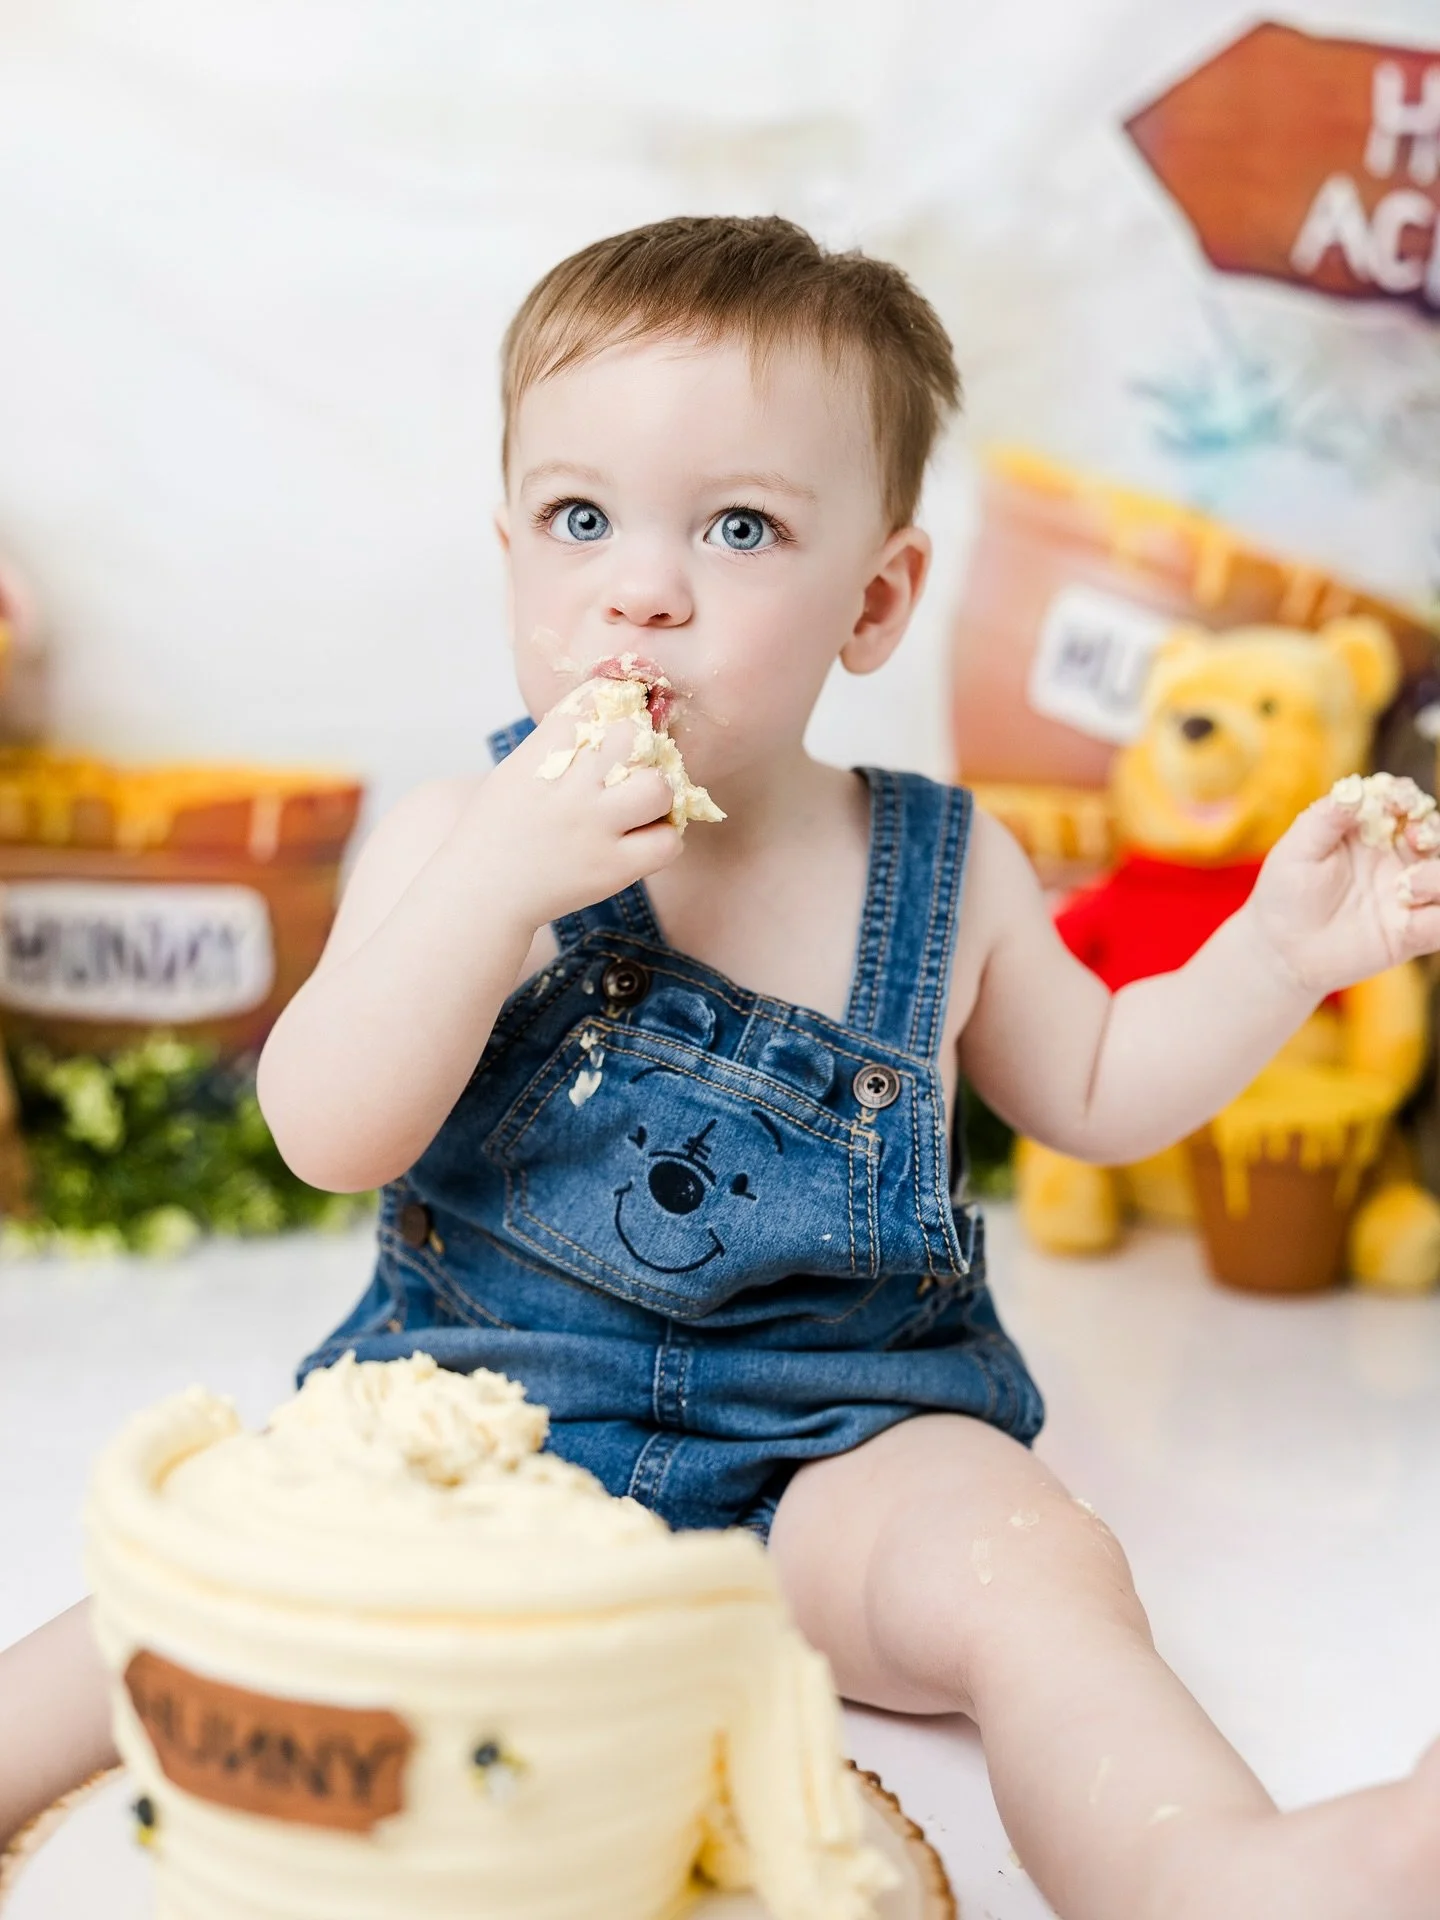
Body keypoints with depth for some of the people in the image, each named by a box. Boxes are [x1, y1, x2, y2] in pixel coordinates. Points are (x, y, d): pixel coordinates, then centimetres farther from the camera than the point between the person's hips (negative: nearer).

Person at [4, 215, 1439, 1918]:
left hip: (837, 1436, 1)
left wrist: (1277, 950, 2)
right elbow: (327, 1139, -13)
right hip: (485, 1396, 0)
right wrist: (493, 888, -26)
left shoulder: (948, 873, 2)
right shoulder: (462, 837, -3)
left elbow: (1091, 1091, 17)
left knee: (1020, 1563, -27)